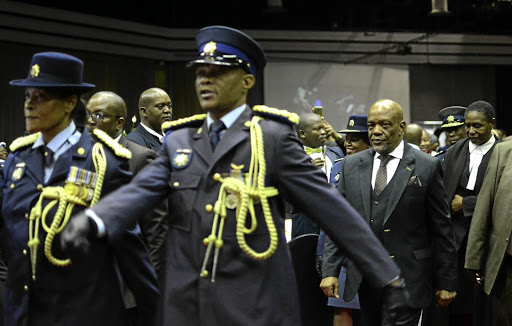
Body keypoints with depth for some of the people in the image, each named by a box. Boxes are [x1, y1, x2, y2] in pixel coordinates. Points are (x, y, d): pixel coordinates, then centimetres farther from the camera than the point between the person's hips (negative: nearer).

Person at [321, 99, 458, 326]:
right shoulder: (351, 165, 8)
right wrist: (330, 270, 1)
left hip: (407, 279, -4)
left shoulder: (427, 167, -3)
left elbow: (441, 229, -1)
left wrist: (446, 282, -1)